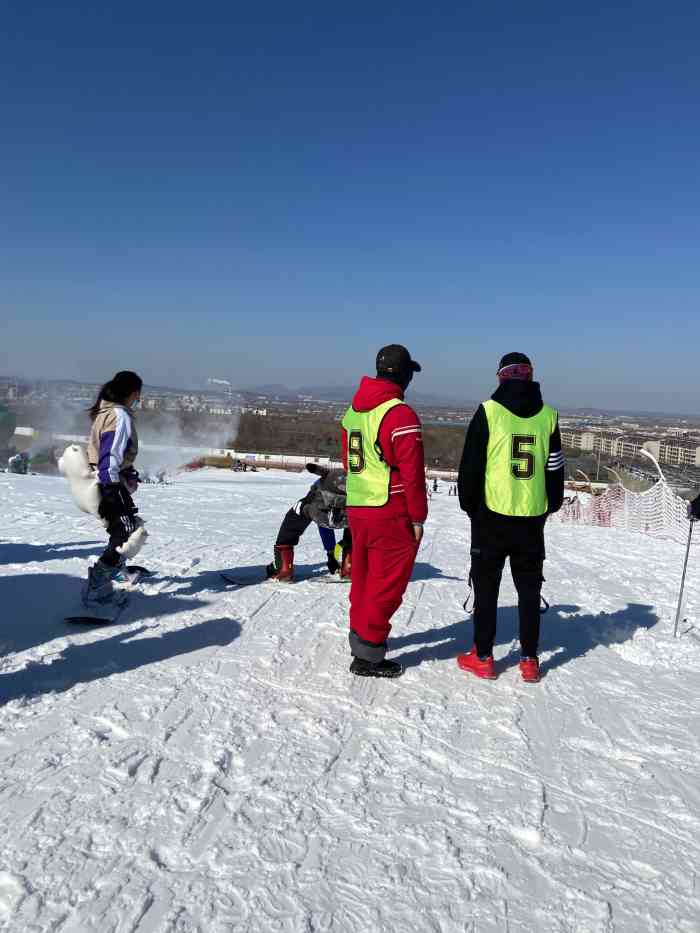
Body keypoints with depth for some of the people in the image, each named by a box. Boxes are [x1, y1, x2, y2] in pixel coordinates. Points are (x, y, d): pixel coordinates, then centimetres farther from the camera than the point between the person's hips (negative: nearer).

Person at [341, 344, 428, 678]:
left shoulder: (353, 409, 9)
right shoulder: (400, 414, -16)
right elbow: (412, 471, -17)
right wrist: (418, 516, -9)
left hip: (356, 509, 8)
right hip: (390, 514, -8)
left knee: (364, 578, 19)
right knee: (387, 583, 1)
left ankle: (361, 635, 33)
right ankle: (368, 654, 6)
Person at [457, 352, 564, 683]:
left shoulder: (488, 411, -7)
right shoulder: (548, 415, 2)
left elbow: (471, 464, -5)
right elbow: (555, 468, 9)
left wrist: (469, 504, 8)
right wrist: (551, 505, 22)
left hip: (491, 515, -3)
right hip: (532, 518, 3)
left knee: (486, 586, 8)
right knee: (529, 588, 13)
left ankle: (483, 658, 14)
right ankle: (530, 660, 18)